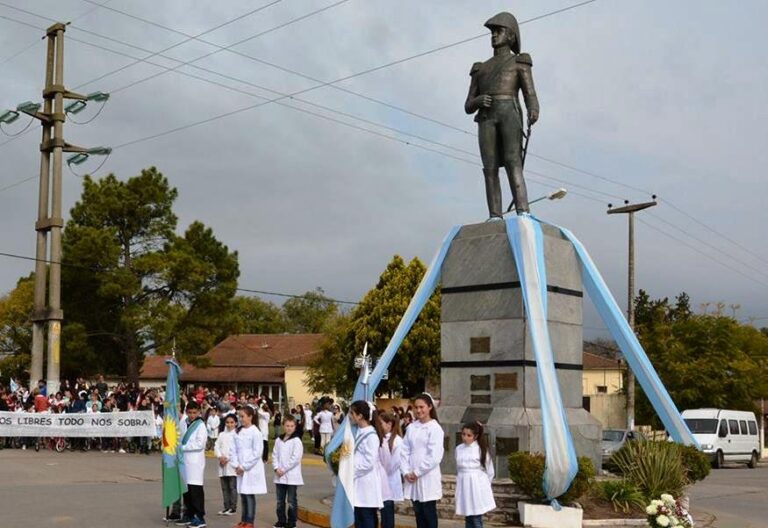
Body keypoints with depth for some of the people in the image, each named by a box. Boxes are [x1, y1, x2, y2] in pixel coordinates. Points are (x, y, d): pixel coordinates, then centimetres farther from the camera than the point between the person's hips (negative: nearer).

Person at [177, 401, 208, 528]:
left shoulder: (200, 426, -6)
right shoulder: (184, 424, 13)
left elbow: (199, 444, -14)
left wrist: (183, 447, -12)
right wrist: (180, 448, 1)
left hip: (195, 462, -6)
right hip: (185, 461, 6)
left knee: (196, 491, -6)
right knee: (186, 490, 12)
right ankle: (189, 515, 22)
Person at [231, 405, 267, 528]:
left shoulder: (255, 432, -11)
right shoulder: (239, 432, 9)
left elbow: (257, 453, -14)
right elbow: (235, 450, 11)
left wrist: (244, 466, -13)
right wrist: (236, 465, -3)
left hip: (251, 469, -6)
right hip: (240, 469, 6)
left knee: (249, 495, -3)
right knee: (243, 495, 11)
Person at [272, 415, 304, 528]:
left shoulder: (296, 441, -9)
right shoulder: (278, 440, 9)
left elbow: (295, 458, -15)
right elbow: (275, 455, 8)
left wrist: (284, 470, -14)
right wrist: (277, 468, -7)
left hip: (292, 476, -5)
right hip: (279, 476, 5)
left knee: (291, 501, 1)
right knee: (280, 501, 13)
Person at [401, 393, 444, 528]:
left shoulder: (435, 428, -8)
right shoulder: (411, 427, 8)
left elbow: (435, 456, -14)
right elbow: (405, 451, 8)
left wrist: (417, 472, -11)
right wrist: (406, 472, -5)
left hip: (428, 477, -5)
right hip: (412, 477, 5)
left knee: (429, 513, 1)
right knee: (418, 513, 11)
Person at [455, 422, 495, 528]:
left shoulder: (481, 449, -7)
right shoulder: (458, 449, 5)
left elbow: (489, 471, 1)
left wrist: (483, 484, 8)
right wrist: (460, 481, 15)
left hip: (477, 486, -4)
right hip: (463, 486, 4)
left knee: (476, 519, -6)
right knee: (468, 519, 8)